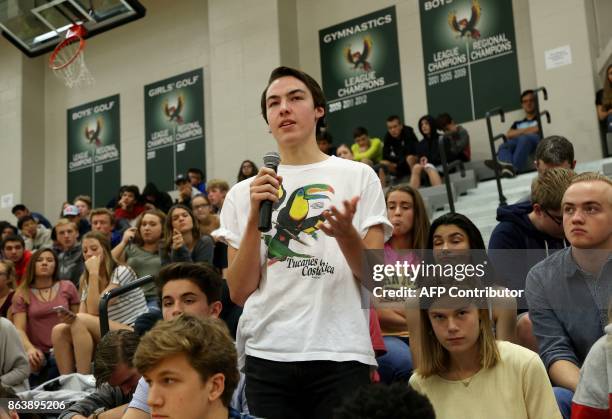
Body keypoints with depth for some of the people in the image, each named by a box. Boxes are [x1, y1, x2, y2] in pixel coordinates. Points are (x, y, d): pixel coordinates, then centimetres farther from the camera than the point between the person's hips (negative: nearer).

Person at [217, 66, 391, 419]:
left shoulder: (359, 176, 5)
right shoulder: (243, 193, 9)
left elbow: (375, 277, 0)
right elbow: (240, 292, 3)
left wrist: (345, 233, -19)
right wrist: (255, 215, -8)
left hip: (340, 354, -1)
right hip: (266, 355, 2)